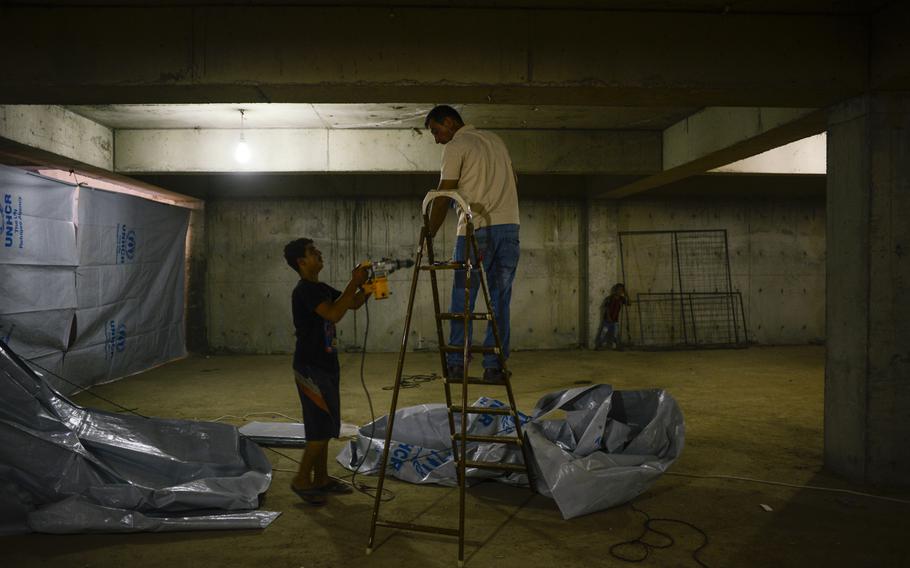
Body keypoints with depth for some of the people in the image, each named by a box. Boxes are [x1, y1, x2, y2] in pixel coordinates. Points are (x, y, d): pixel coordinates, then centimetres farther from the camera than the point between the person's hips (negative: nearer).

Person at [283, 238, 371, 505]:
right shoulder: (304, 290, -17)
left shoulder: (321, 288, 13)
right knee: (321, 427, -6)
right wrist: (354, 282, -25)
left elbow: (354, 304, 17)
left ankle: (321, 478, 23)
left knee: (325, 425, 14)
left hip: (325, 365, 10)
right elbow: (334, 314, -30)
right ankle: (302, 480, 6)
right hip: (311, 367, -9)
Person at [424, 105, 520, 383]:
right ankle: (494, 365, 4)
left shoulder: (455, 147, -1)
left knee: (462, 298, 1)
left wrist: (429, 236, -1)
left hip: (476, 229, -6)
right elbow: (514, 184, 21)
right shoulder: (496, 140, 20)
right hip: (510, 225, 6)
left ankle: (456, 363, 3)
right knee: (500, 300, 5)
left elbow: (443, 198, -5)